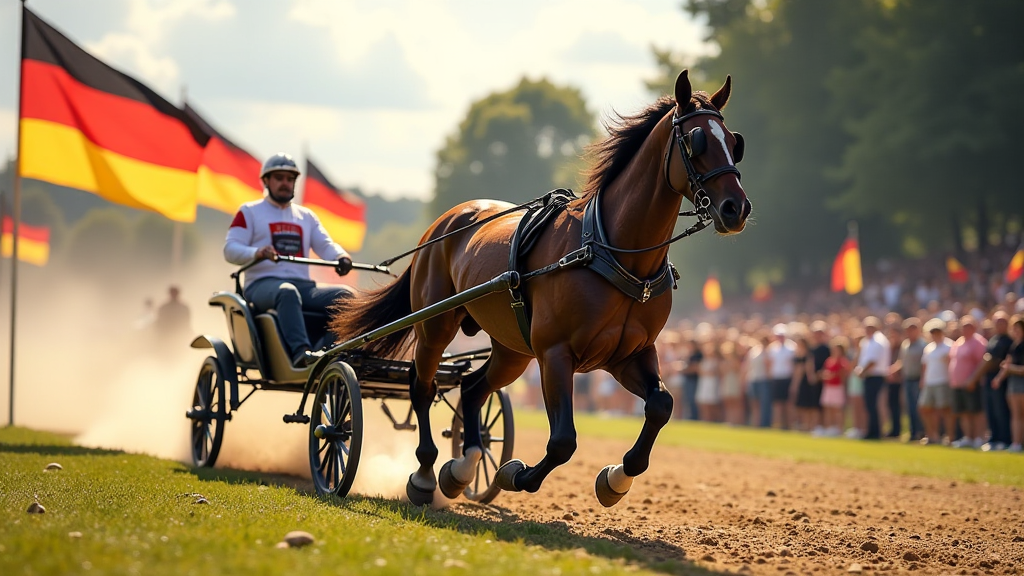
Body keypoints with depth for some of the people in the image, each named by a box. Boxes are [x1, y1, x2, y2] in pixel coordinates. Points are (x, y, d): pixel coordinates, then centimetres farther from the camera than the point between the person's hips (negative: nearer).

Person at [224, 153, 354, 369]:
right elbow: (230, 249, 1)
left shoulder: (306, 216, 27)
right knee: (287, 292, -41)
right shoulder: (249, 212, 13)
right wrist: (257, 253, -22)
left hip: (303, 286, 5)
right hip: (263, 285, -5)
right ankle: (300, 353, -58)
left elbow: (325, 245, 14)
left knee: (344, 295, -25)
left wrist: (341, 256, -12)